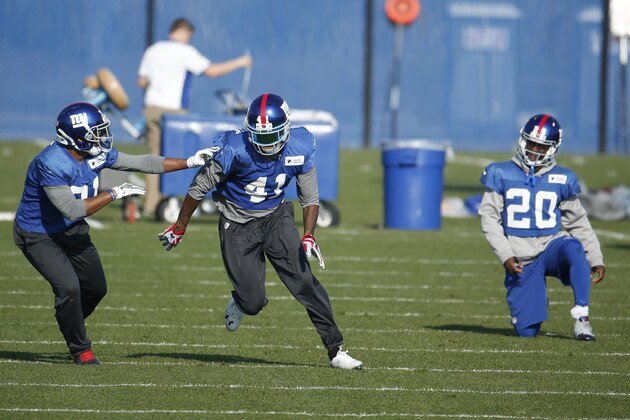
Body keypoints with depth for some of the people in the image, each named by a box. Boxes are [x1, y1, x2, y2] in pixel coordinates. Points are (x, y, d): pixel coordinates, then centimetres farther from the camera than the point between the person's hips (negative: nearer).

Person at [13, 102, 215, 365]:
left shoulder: (97, 153, -10)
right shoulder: (51, 164, -34)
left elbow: (140, 163, -1)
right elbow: (72, 210, -34)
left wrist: (189, 163, -2)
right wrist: (114, 194, -29)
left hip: (71, 231, 8)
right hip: (38, 235, -8)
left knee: (96, 288, 13)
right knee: (68, 287, -20)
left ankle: (71, 325, 44)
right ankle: (80, 349, 2)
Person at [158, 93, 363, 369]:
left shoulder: (300, 148, -15)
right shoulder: (235, 150, -24)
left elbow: (309, 197, 0)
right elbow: (199, 187, -10)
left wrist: (308, 237, -15)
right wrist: (179, 229, -1)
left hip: (276, 217, 2)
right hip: (238, 226, -2)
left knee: (304, 281, -14)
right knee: (253, 303, -4)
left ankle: (335, 350, -7)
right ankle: (241, 300, 36)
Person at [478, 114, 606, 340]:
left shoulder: (561, 180, 4)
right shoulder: (502, 175, 1)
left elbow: (578, 222, 10)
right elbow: (489, 218, 0)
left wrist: (596, 259, 2)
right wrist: (505, 255, -11)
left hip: (551, 246, 0)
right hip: (521, 260, 0)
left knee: (573, 248, -38)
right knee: (526, 331, -7)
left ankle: (581, 318, -31)